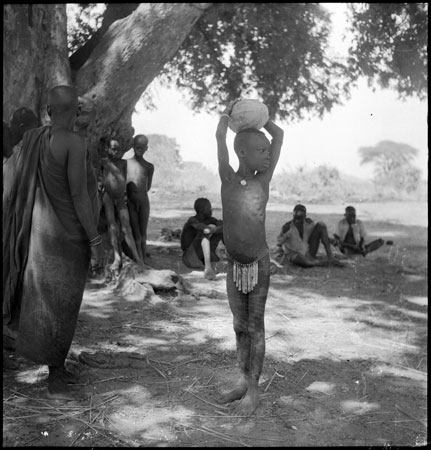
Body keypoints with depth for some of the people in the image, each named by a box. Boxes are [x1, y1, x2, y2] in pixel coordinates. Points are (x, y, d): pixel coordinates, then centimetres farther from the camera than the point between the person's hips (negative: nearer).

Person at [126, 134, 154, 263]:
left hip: (143, 200, 2)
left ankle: (143, 261, 12)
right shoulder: (126, 163, 3)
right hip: (130, 201, -1)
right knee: (136, 234, -3)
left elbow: (148, 187, 8)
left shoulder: (149, 166, 7)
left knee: (143, 233, 6)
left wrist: (140, 194, -4)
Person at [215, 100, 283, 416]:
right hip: (234, 266, 2)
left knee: (256, 327, 4)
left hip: (259, 265, -2)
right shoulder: (228, 179, -5)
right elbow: (220, 136, -12)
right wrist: (228, 112, 2)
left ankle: (254, 391, 11)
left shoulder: (263, 179, -5)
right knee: (240, 326, 13)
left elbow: (279, 134, -4)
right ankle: (244, 381, 26)